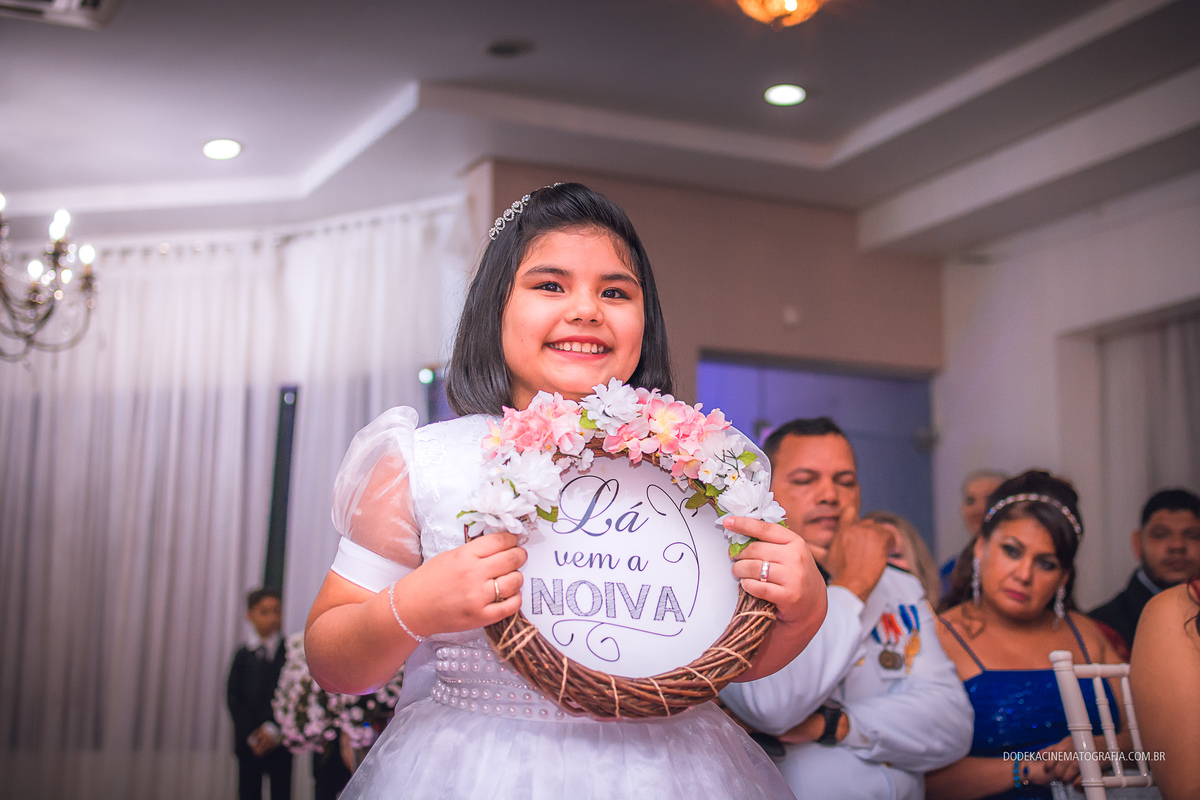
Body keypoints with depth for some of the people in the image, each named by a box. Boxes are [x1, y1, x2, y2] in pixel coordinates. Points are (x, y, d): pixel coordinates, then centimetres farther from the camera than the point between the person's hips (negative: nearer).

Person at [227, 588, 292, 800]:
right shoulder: (244, 654, 9)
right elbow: (232, 697, 5)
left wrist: (273, 729, -12)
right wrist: (250, 735, -7)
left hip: (279, 740, -2)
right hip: (248, 740, 2)